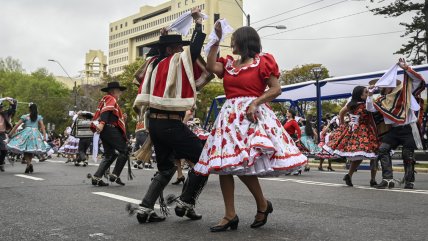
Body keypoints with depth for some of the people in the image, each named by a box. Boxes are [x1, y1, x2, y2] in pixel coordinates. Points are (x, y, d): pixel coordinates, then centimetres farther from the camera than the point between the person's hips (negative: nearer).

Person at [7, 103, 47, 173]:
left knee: (25, 150, 2)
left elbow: (17, 125, 1)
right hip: (36, 133, 2)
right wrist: (44, 136, -6)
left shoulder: (24, 117, 4)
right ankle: (29, 165, 11)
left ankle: (29, 163, -21)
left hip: (26, 133, -2)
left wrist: (11, 133, 7)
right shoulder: (39, 117, 7)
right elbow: (42, 126, -2)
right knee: (31, 151, 14)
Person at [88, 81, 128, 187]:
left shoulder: (106, 99, 27)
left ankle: (96, 177, 4)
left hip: (104, 130, 10)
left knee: (110, 155, 11)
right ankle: (115, 175, -10)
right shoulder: (111, 99, -2)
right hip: (110, 129, -10)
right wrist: (102, 123, -32)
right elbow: (106, 111, -19)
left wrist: (121, 117, 28)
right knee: (124, 150, -7)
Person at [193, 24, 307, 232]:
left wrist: (256, 102, -16)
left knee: (242, 164, -14)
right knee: (223, 164, -3)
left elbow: (276, 89, -3)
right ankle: (230, 215, 1)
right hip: (229, 116, 7)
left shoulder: (263, 61, 2)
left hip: (252, 115, -7)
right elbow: (211, 67, 1)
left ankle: (263, 204, 10)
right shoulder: (230, 64, 19)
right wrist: (216, 40, 6)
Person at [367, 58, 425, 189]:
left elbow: (419, 79, -10)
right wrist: (370, 95, -3)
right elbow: (370, 108, 9)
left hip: (408, 128, -5)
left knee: (407, 154, 1)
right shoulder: (382, 100, 9)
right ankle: (388, 179, -10)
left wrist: (406, 68, -18)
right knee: (383, 149, -10)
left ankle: (409, 181, 18)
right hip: (394, 129, 5)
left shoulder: (405, 91, -3)